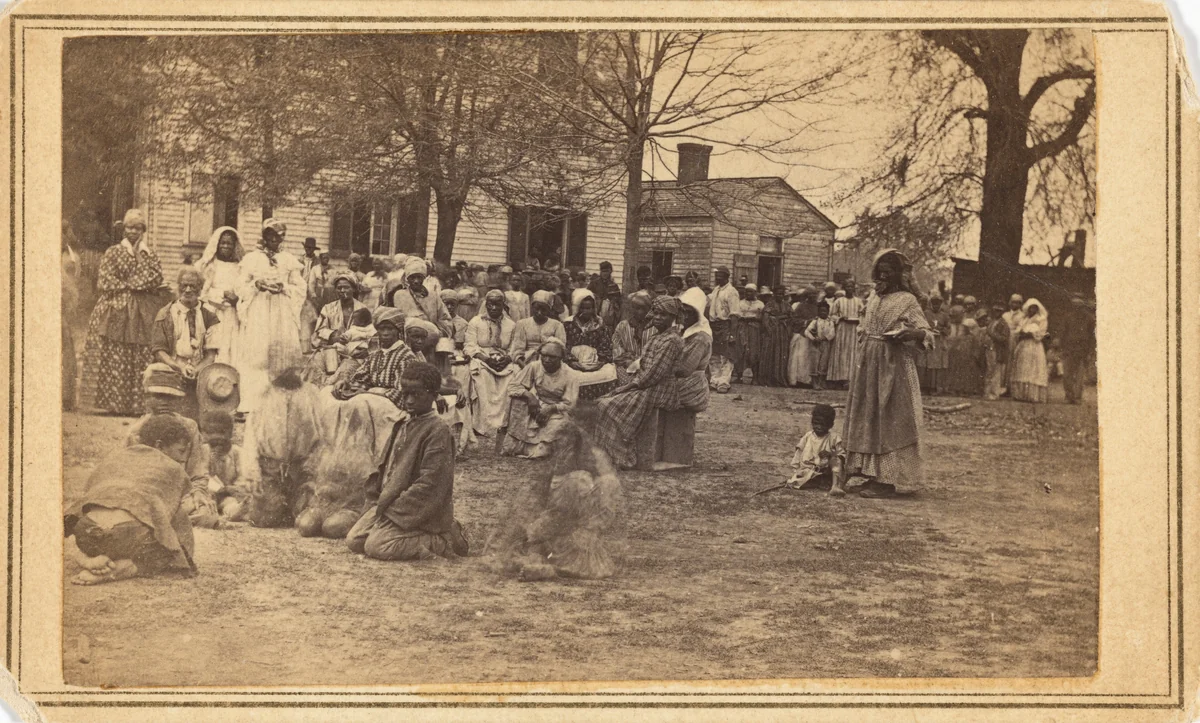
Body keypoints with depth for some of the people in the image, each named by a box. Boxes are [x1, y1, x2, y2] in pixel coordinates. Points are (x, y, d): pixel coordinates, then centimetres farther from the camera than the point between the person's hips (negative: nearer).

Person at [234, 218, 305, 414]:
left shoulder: (290, 261, 11)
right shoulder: (251, 258, 8)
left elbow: (299, 289, 9)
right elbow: (241, 286, 5)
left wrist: (283, 287, -9)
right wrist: (256, 284, -12)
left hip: (282, 316, 1)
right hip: (257, 314, -1)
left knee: (281, 359, -3)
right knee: (255, 359, -8)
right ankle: (251, 404, -8)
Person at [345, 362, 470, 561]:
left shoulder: (437, 431, -15)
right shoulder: (402, 425, 11)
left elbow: (429, 483, -20)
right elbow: (387, 465, 18)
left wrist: (395, 508, -19)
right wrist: (377, 497, 5)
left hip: (418, 511, -9)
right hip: (388, 502, 9)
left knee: (375, 546, -23)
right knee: (354, 540, -1)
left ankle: (444, 542, -6)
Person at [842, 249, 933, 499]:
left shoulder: (907, 300, -5)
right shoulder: (875, 298, 14)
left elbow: (926, 332, -13)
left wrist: (914, 333, -31)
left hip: (893, 365, -7)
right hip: (869, 364, 7)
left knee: (890, 420, -6)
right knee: (868, 419, 8)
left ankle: (890, 480, -5)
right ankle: (875, 475, 15)